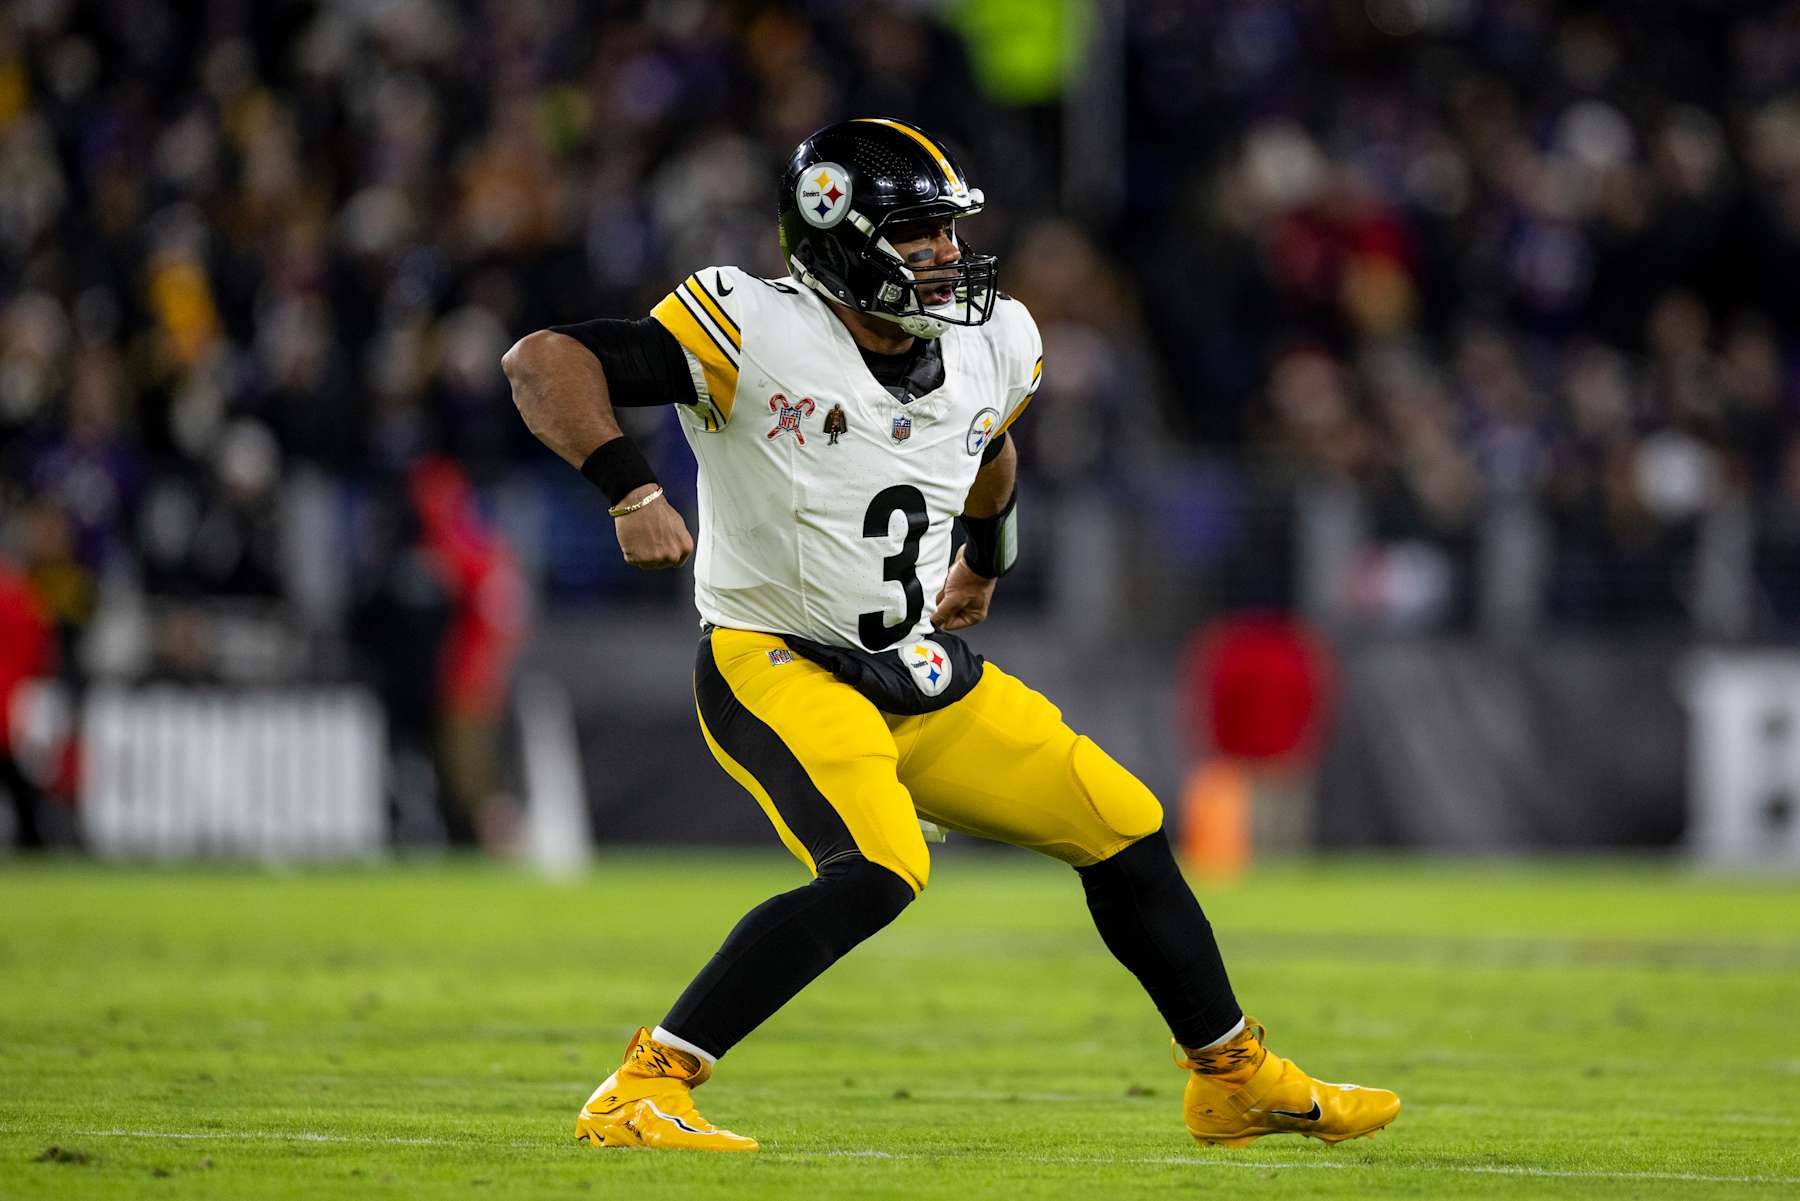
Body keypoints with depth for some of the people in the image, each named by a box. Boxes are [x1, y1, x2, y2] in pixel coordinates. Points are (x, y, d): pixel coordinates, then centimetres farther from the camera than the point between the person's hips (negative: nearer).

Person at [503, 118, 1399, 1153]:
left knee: (1126, 833, 11)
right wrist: (634, 493, -38)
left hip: (927, 677, 7)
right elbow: (545, 363, -26)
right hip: (780, 668, -7)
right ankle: (643, 1092, -26)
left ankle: (1236, 1081, 31)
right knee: (877, 873, -30)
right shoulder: (758, 332, -18)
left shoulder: (990, 349, 2)